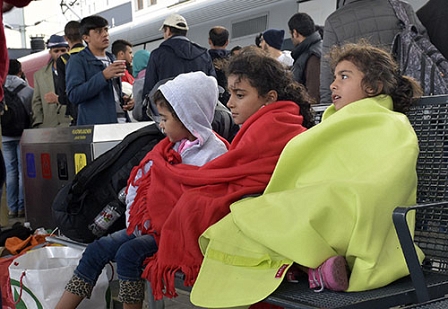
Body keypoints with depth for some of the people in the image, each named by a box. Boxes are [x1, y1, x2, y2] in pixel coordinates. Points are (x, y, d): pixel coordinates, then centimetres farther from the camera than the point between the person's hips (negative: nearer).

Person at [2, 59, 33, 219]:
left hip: (5, 136, 2)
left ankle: (12, 208, 8)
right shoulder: (28, 90, -6)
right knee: (23, 170, 3)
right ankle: (22, 207, 4)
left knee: (10, 171, 7)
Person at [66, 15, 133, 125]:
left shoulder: (112, 59, 21)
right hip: (93, 126, -6)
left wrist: (125, 100, 8)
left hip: (121, 121, 6)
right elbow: (73, 95, -14)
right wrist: (103, 76, -20)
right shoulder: (77, 61, -1)